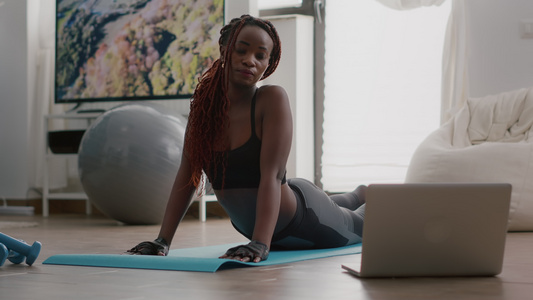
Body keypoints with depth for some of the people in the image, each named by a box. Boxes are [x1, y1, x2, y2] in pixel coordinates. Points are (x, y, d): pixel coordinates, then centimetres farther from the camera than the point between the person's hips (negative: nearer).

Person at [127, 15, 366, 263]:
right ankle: (361, 195, 68)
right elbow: (186, 176, -14)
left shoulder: (273, 99, -29)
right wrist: (163, 240, -21)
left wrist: (260, 245, -46)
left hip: (302, 217, -5)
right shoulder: (204, 103, -14)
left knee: (350, 228, 27)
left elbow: (272, 175, -36)